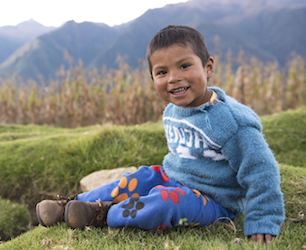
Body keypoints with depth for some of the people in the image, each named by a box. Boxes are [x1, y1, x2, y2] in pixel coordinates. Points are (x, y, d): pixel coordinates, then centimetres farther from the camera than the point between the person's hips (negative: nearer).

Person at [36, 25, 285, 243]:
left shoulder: (232, 120, -25)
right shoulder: (171, 112, 2)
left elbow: (260, 172, -21)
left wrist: (262, 223, -22)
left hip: (214, 200, -7)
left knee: (167, 201, -31)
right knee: (138, 180, -8)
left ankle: (105, 215, -15)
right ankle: (71, 205, 1)